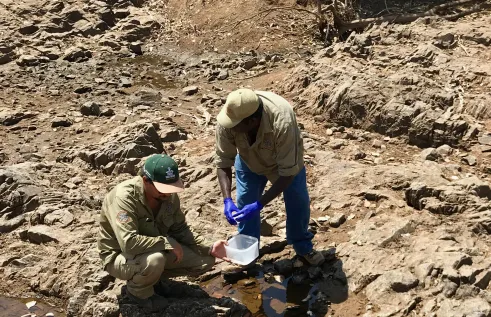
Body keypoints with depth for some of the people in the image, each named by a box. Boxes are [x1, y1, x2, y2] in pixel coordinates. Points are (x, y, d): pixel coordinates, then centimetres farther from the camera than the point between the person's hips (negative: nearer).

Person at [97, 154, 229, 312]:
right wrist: (167, 243, -30)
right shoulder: (124, 197, -32)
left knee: (205, 260, -4)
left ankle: (152, 276, 11)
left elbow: (180, 230, 0)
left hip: (158, 250, 6)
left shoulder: (169, 195, -10)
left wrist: (210, 248, -13)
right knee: (154, 260, -39)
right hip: (121, 256, -6)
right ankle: (138, 291, -4)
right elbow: (128, 243, -40)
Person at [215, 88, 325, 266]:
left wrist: (259, 205, -42)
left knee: (298, 202, 5)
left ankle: (303, 246, 31)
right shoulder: (228, 120, -37)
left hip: (286, 160, -2)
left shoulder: (282, 123, -46)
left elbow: (288, 172, -38)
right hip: (249, 160, 2)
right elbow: (223, 161, -24)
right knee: (244, 204, 0)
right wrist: (227, 200, -35)